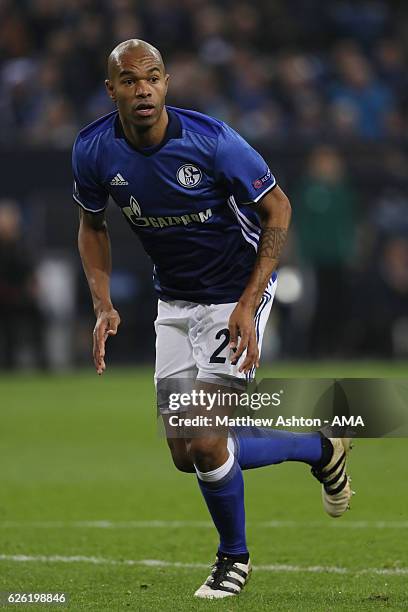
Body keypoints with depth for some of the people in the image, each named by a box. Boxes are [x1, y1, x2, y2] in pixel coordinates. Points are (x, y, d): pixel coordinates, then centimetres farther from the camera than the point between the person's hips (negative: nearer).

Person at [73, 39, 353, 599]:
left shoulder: (210, 140, -25)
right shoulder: (94, 151, -12)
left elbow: (277, 210, -13)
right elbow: (92, 225, 8)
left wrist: (248, 305, -20)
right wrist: (103, 306, -6)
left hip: (236, 295, -5)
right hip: (174, 303, 6)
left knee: (205, 444, -14)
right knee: (186, 456, 4)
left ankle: (234, 558, 15)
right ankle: (319, 450, 28)